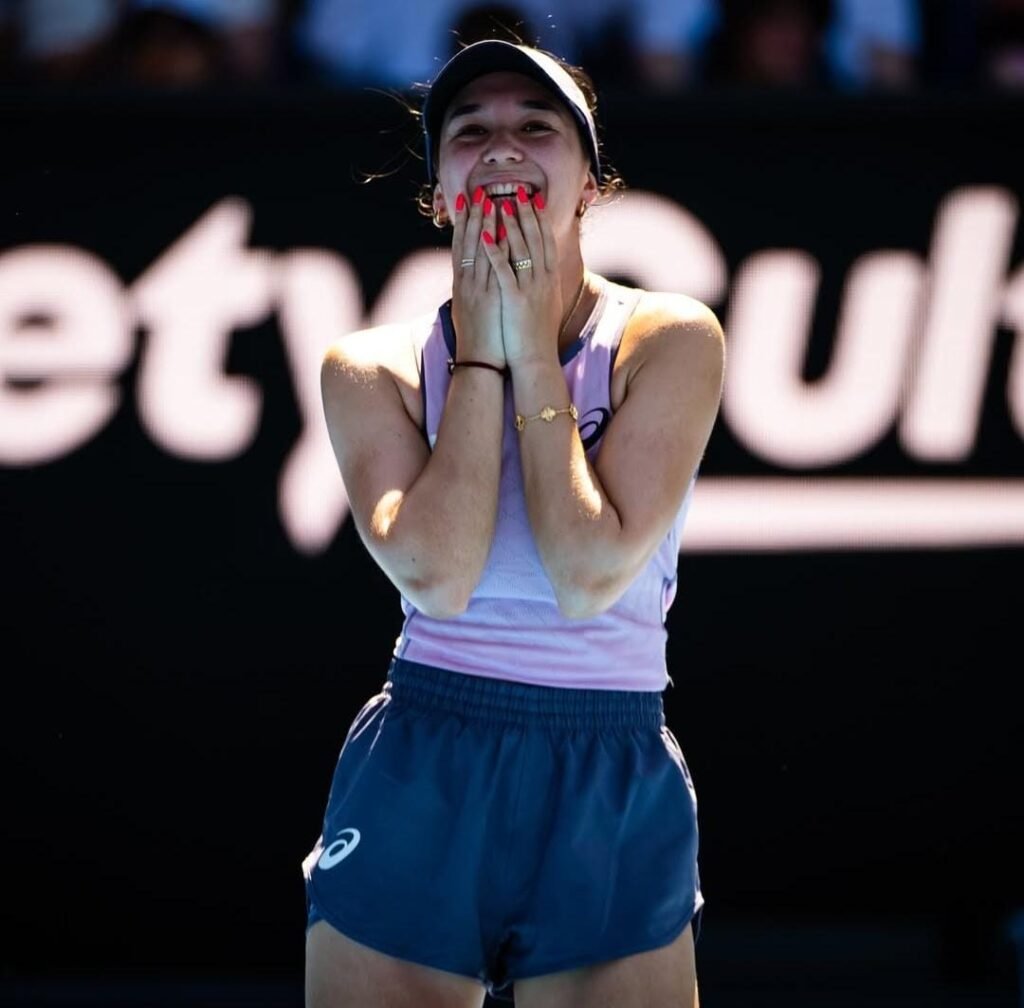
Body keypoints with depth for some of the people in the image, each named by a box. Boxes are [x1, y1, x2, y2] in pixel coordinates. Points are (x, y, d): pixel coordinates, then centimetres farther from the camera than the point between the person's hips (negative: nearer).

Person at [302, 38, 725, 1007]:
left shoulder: (669, 338, -3)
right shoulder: (373, 366, 1)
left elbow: (589, 576, -15)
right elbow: (438, 577, -15)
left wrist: (533, 353, -10)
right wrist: (480, 355, -9)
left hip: (614, 790, -1)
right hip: (416, 777, 1)